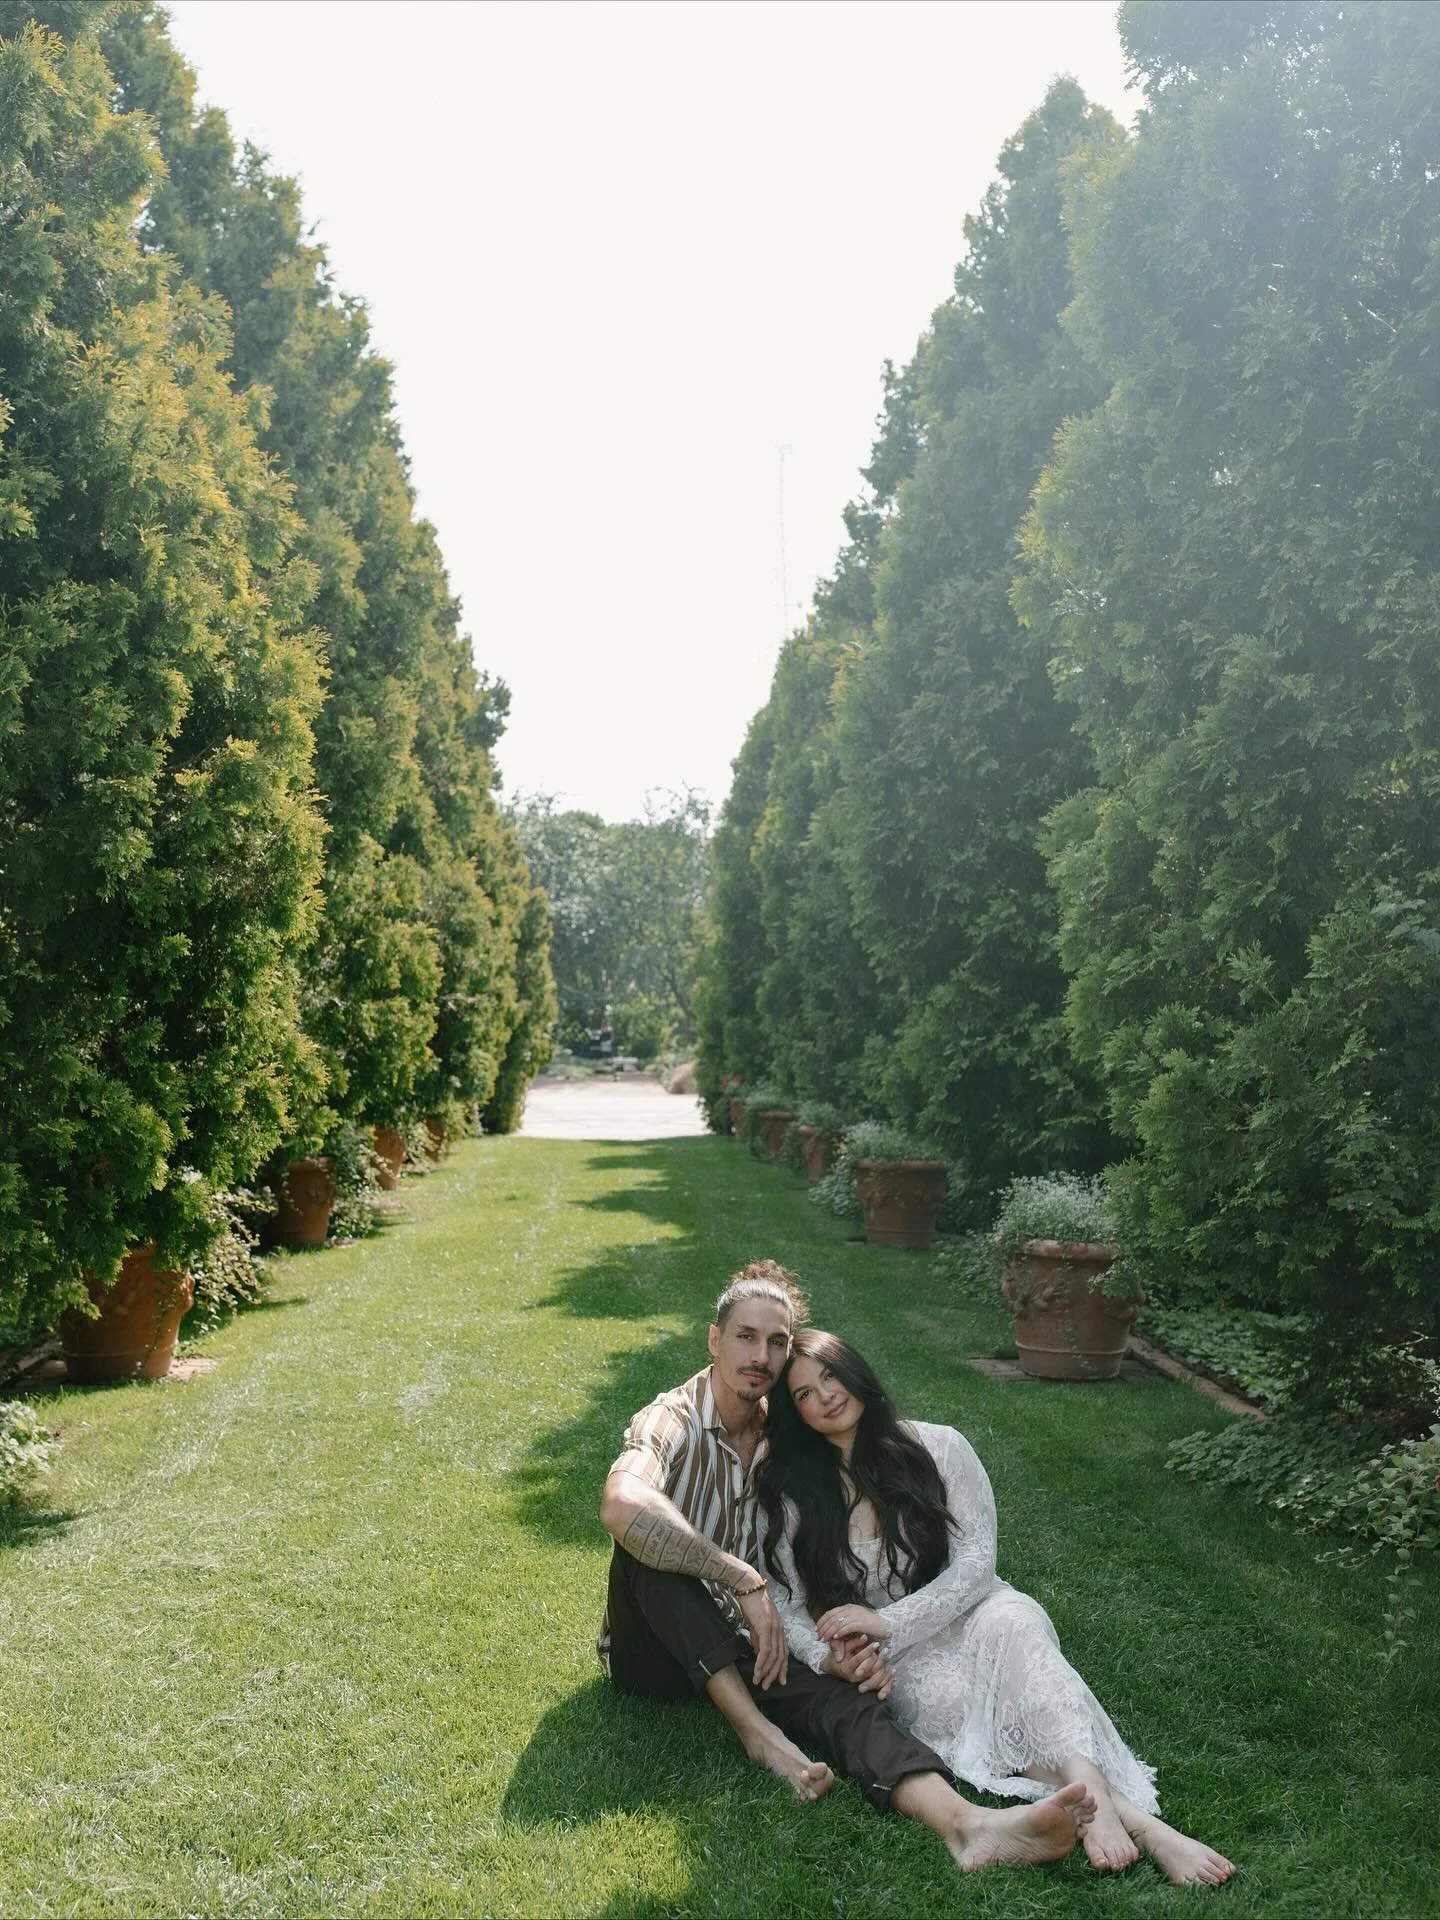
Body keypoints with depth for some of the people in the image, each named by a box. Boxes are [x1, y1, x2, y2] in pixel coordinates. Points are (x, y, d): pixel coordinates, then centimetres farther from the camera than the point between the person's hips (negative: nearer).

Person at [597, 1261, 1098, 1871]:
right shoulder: (670, 1421, -13)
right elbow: (621, 1505, -37)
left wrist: (838, 1650, -16)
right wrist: (745, 1582, -36)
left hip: (738, 1648, 4)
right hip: (652, 1650, -4)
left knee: (841, 1694, -27)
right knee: (648, 1536, -34)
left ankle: (967, 1826, -53)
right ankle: (757, 1730, -30)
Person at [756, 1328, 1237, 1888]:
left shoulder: (938, 1448, -2)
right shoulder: (791, 1495, 1)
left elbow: (976, 1560, -9)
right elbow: (786, 1607, -2)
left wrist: (889, 1622, -20)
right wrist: (832, 1660, -24)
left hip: (967, 1617, 0)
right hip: (895, 1661, 0)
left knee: (1011, 1620, -37)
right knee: (949, 1701, -35)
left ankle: (1088, 1788, -58)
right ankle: (1131, 1816, -48)